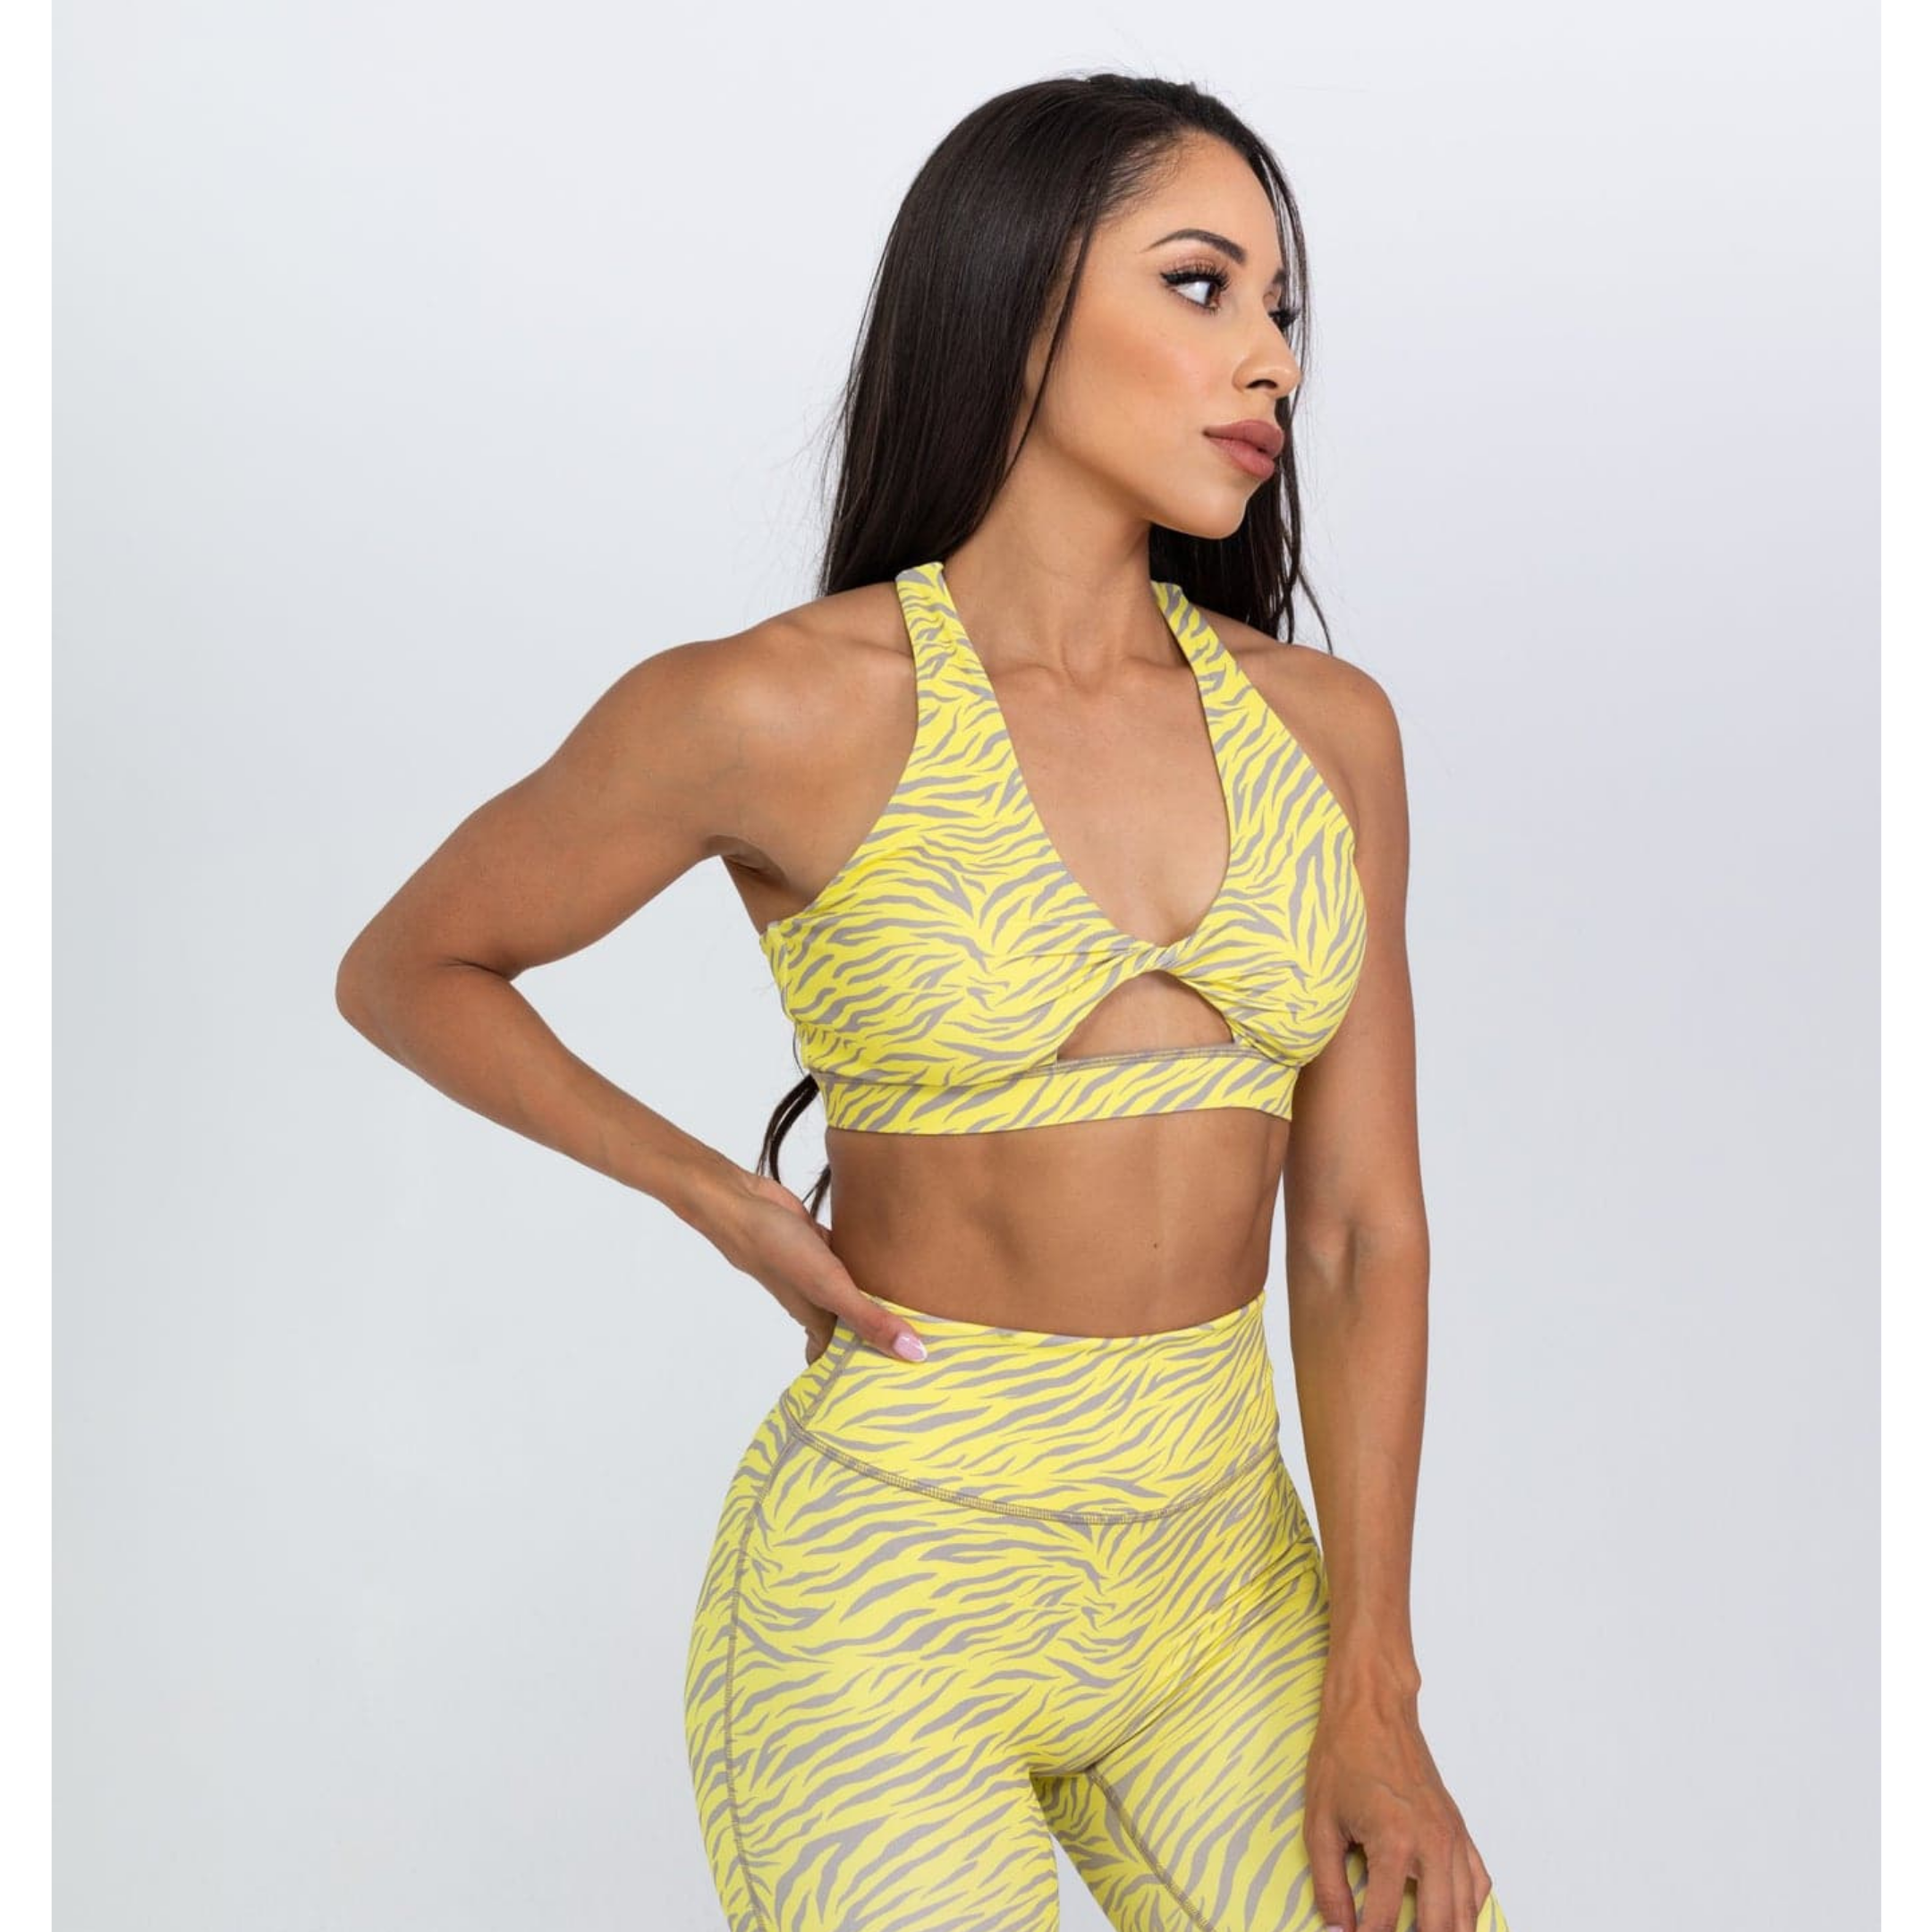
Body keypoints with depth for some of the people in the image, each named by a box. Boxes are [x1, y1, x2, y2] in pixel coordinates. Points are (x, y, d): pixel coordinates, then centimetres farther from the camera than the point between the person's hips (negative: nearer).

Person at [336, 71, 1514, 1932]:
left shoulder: (1325, 728, 0)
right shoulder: (778, 713, -13)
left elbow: (1361, 1224, 0)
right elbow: (404, 972, 2)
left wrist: (1370, 1698, -5)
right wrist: (725, 1206, -2)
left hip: (1218, 1587, 5)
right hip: (887, 1590, -4)